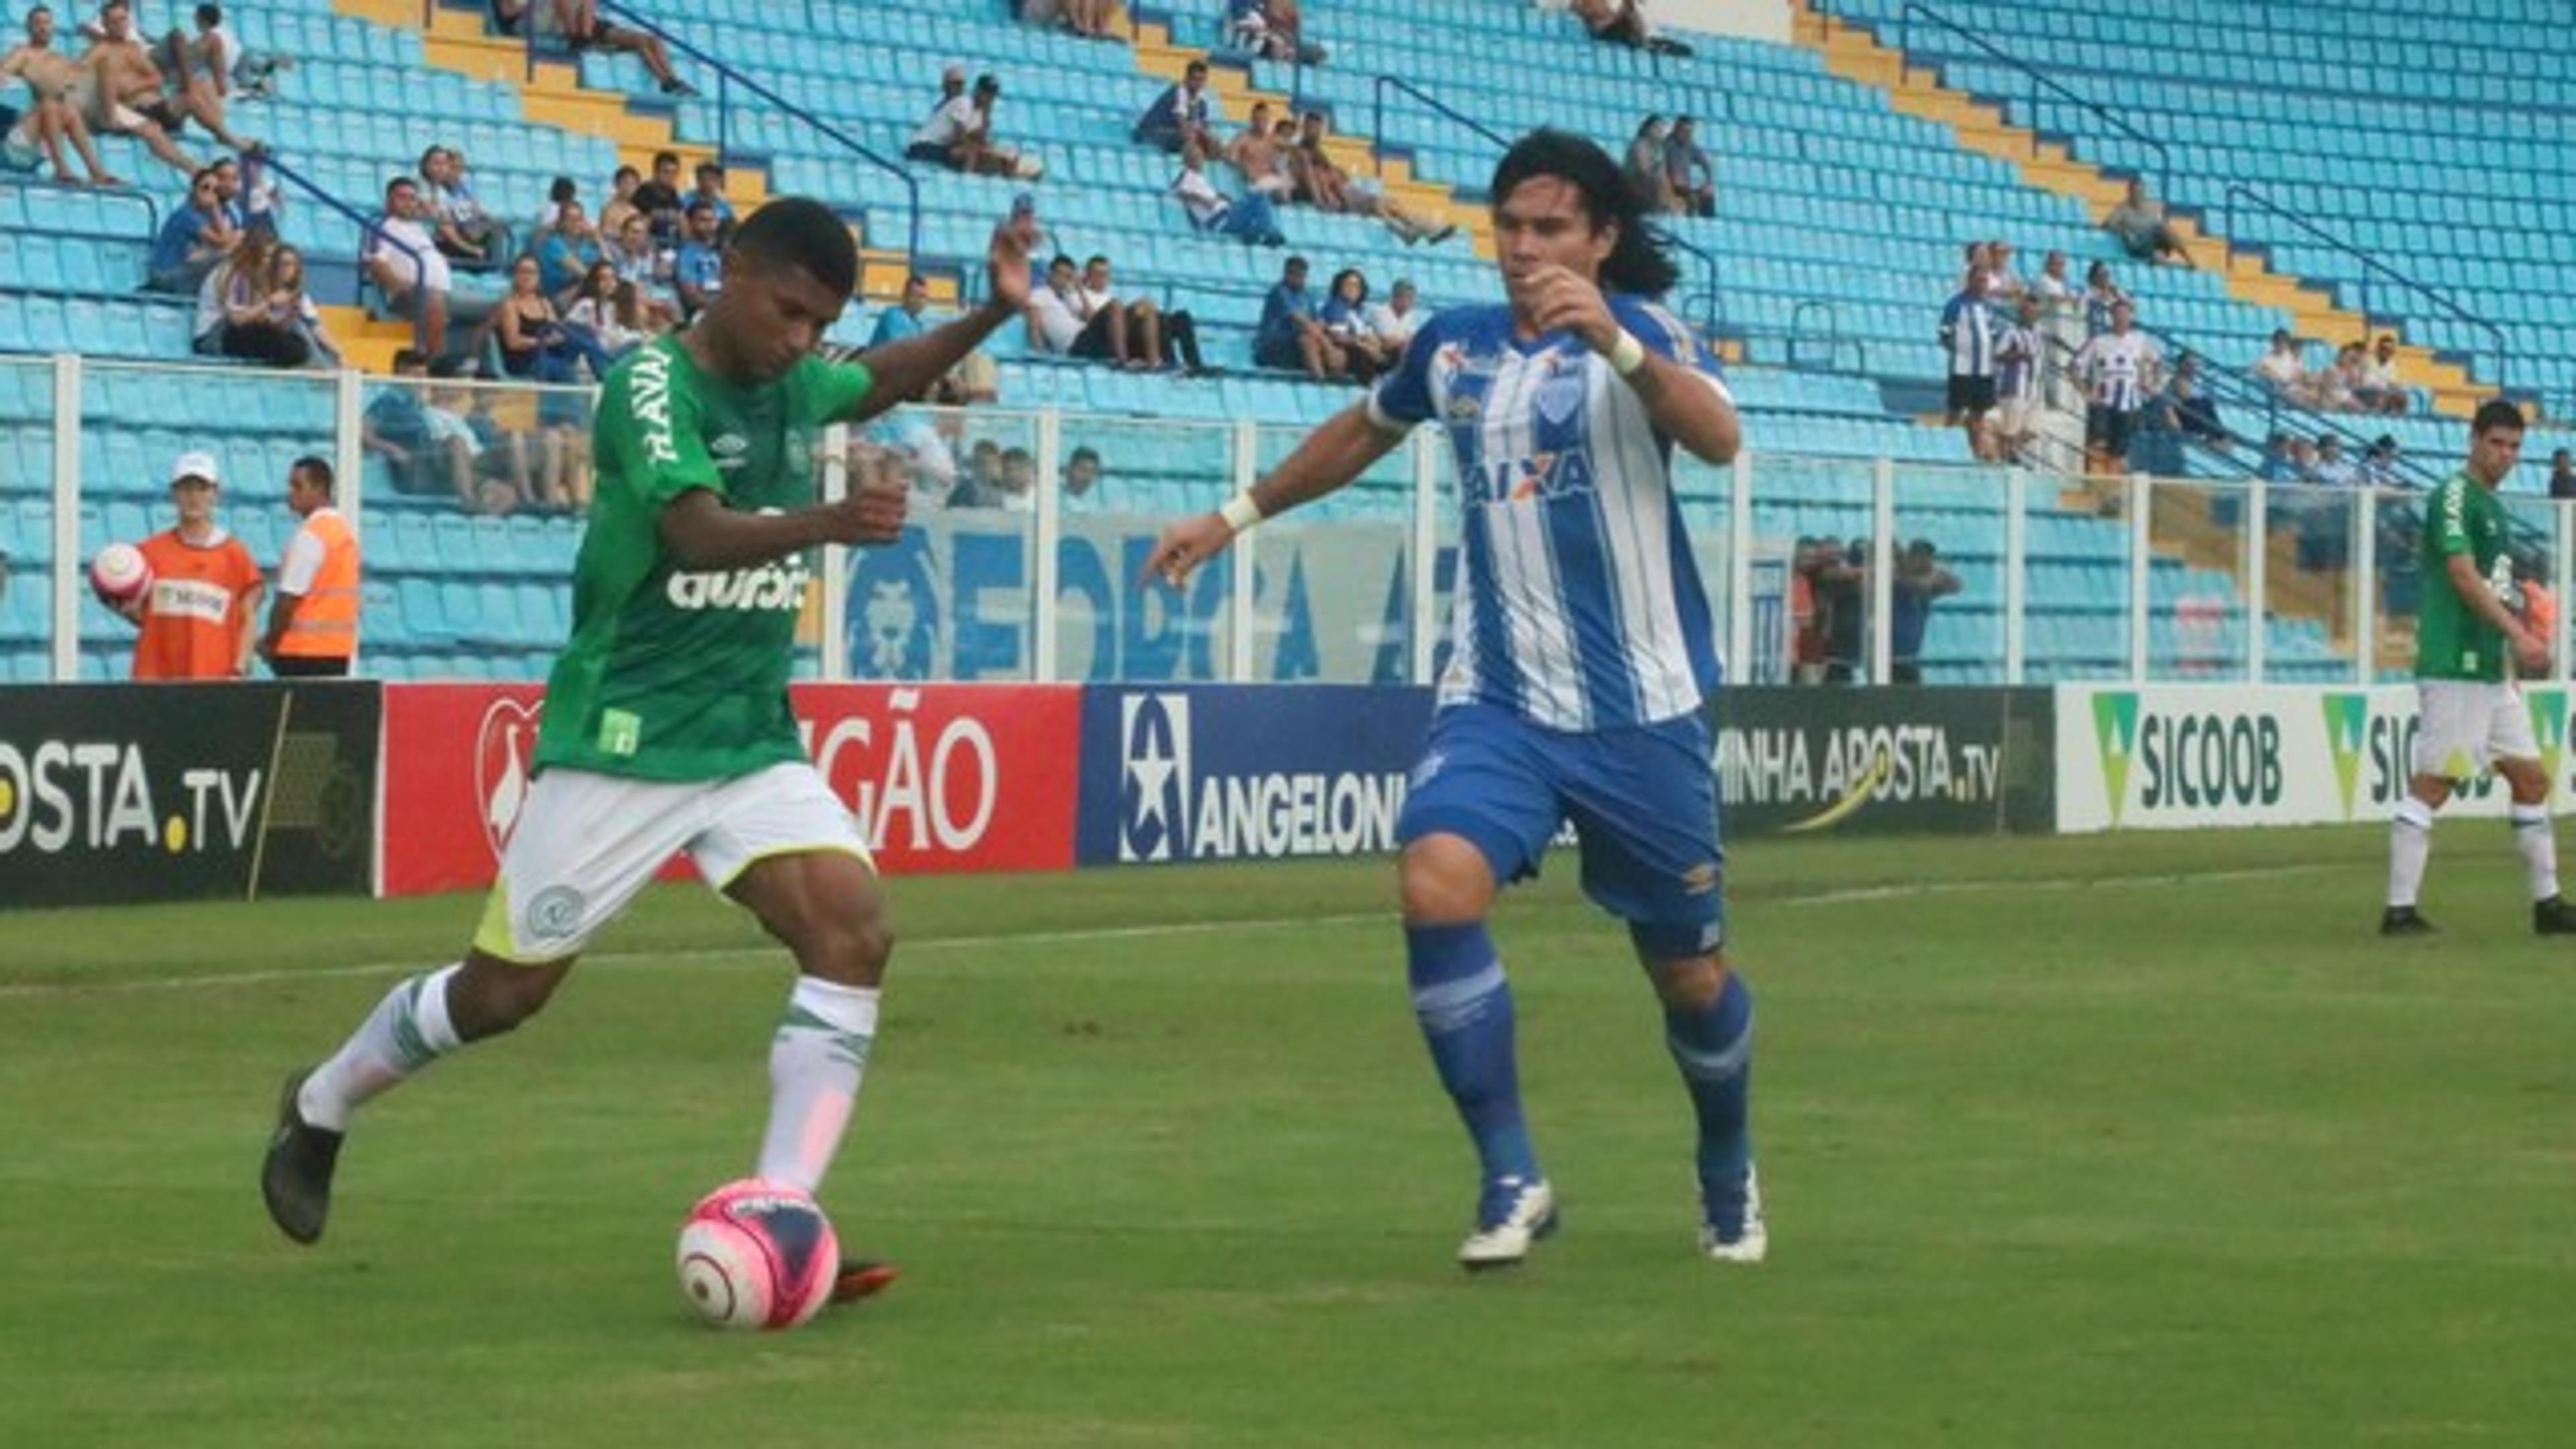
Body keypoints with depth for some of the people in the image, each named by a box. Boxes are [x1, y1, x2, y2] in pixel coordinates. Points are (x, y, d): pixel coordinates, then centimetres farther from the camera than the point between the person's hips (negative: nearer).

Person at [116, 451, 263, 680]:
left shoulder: (234, 554, 5)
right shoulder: (151, 551, 10)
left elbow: (247, 620, 5)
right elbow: (141, 617, 14)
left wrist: (239, 671, -6)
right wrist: (125, 608, -9)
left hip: (213, 679, -1)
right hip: (157, 678, 1)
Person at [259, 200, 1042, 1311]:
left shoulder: (795, 385, 6)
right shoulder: (653, 384, -16)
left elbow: (878, 382, 30)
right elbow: (699, 530, -32)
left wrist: (992, 315, 14)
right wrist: (830, 523, -49)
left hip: (753, 741, 6)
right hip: (623, 743, -6)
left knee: (853, 930, -18)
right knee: (506, 989, 4)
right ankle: (320, 1109, 32)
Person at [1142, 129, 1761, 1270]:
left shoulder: (1640, 334, -7)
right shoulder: (1455, 348, 7)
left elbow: (1720, 438, -28)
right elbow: (1364, 432, 28)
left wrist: (1614, 343, -42)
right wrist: (1237, 515, 30)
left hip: (1640, 711, -3)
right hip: (1498, 701, 3)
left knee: (1689, 971, 6)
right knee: (1436, 883, -24)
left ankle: (1728, 1177, 36)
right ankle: (1511, 1180, -16)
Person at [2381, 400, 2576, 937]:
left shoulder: (2494, 506, 20)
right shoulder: (2455, 495, -9)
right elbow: (2463, 575, -19)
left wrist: (2524, 640, 16)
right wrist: (2518, 632, -24)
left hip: (2492, 670, 10)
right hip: (2454, 667, -10)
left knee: (2531, 778, 11)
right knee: (2432, 784, -9)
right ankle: (2399, 909, -7)